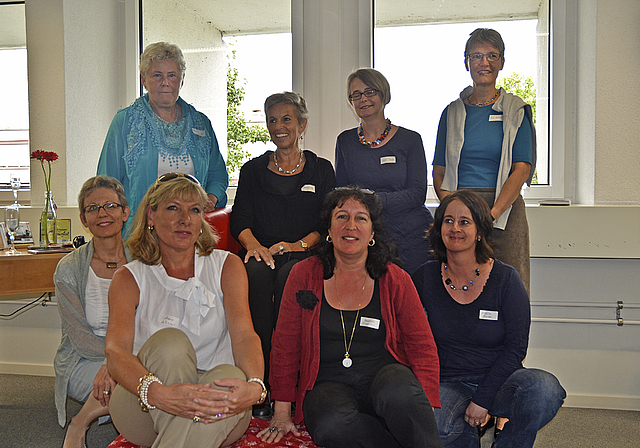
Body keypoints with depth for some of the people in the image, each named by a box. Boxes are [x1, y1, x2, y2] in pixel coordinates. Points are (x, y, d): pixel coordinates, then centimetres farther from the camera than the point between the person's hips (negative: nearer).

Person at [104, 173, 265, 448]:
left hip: (215, 416, 0)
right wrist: (157, 393, -36)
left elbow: (244, 335, -9)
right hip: (144, 412, 0)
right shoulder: (129, 278, 4)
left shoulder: (227, 266, 7)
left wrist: (255, 385, -32)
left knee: (232, 376, -33)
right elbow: (116, 351, -13)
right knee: (170, 342, -30)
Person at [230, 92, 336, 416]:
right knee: (256, 273, -34)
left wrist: (300, 244, -14)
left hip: (304, 256, -1)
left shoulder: (321, 170, 15)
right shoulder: (253, 170, 19)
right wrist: (254, 244, -14)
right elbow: (240, 219, 9)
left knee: (289, 275, -36)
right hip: (262, 252, 1)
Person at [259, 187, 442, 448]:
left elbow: (423, 348, 3)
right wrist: (282, 412, 4)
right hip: (328, 384, 1)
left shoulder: (396, 281, 2)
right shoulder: (303, 275, 3)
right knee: (331, 425, -33)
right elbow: (285, 346, 7)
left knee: (398, 395, -36)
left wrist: (424, 411, -9)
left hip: (386, 374, -1)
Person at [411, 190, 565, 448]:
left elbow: (515, 348, -7)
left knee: (544, 389, -32)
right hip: (448, 385, 0)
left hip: (497, 379, 0)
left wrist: (482, 400, -14)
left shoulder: (506, 279, -5)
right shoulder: (425, 278, 0)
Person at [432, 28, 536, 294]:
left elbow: (522, 169, -3)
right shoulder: (453, 112, 12)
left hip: (504, 211, -1)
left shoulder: (516, 111, 6)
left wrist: (492, 214, -16)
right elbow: (438, 171, 9)